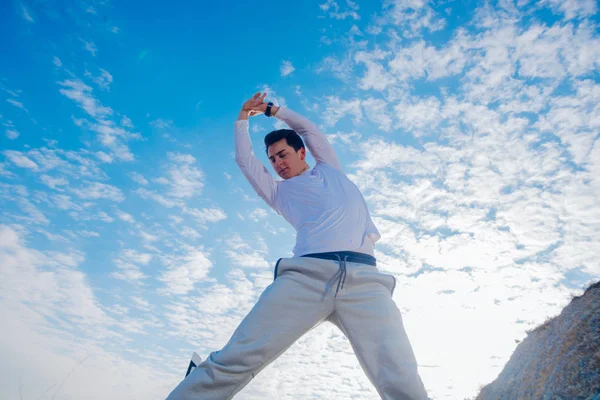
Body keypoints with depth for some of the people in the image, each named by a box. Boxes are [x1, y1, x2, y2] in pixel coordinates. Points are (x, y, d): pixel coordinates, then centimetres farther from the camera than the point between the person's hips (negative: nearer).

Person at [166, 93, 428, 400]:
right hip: (307, 274, 0)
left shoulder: (330, 168, 33)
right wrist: (244, 116, 39)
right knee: (234, 361, -14)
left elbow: (309, 129, 37)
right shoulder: (279, 192, 30)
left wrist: (271, 109, 46)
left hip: (364, 278, 0)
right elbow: (244, 159, 31)